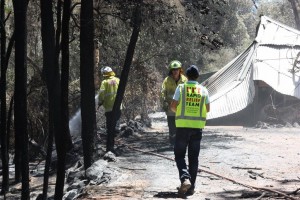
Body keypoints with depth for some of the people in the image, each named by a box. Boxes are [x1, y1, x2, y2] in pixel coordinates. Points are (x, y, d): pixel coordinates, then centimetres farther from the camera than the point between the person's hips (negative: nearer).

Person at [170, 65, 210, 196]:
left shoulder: (181, 88, -3)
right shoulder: (203, 90, 4)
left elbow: (173, 106, -5)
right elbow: (208, 109, 11)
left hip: (183, 126, -2)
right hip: (198, 126, 2)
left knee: (179, 155, 8)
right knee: (193, 158, 9)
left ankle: (185, 178, -16)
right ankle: (191, 187, 9)